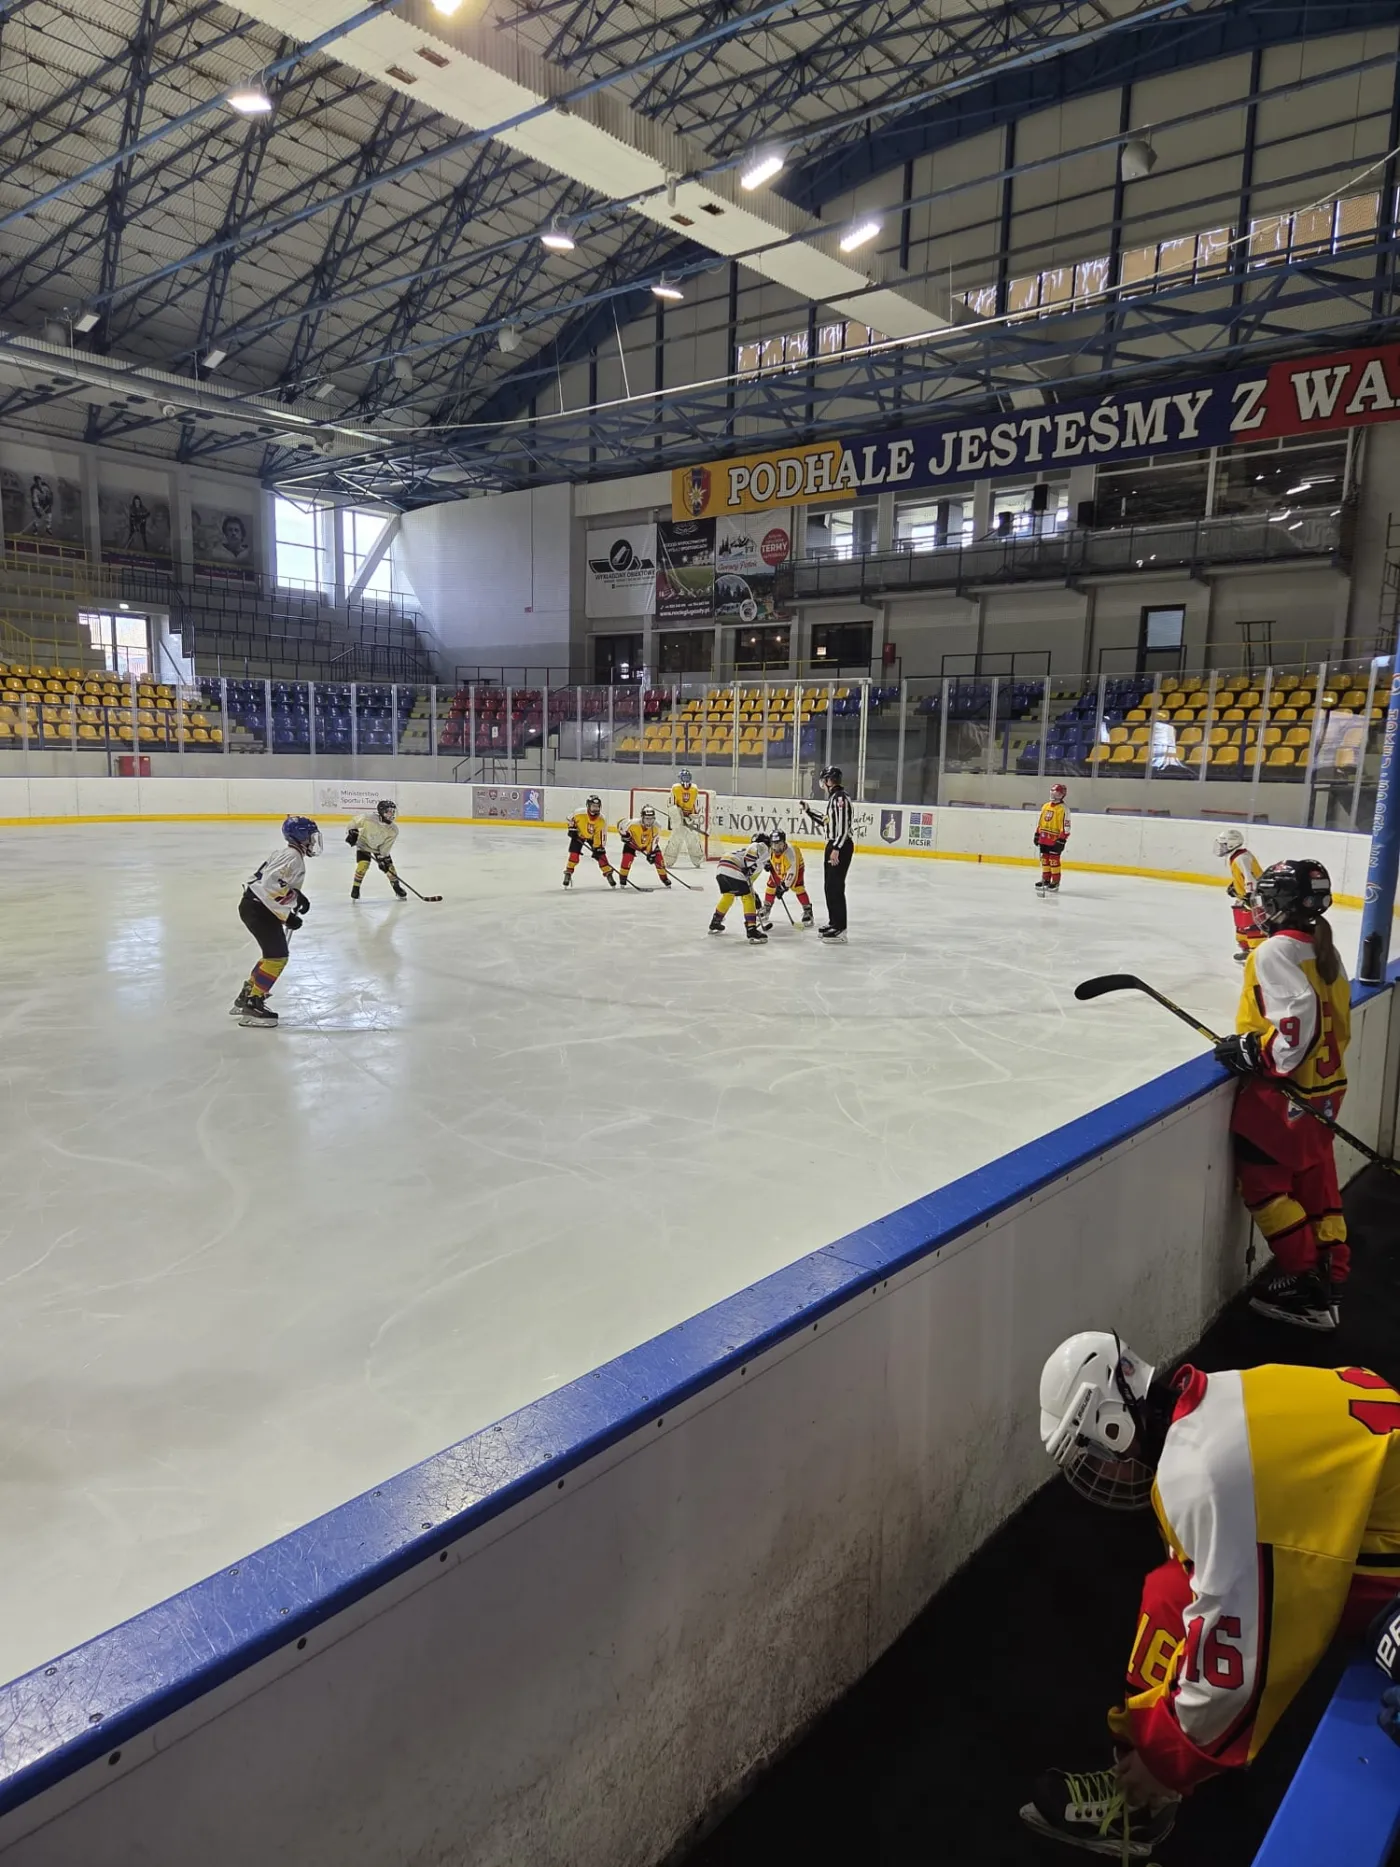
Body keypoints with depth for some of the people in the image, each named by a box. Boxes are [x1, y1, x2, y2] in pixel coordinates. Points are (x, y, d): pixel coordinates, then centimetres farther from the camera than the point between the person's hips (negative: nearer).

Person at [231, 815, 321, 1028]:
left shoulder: (289, 855, 15)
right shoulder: (293, 858, -18)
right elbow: (271, 887, -28)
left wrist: (298, 896, 13)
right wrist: (287, 916, -24)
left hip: (258, 908, 11)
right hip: (258, 909, -11)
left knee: (273, 954, 19)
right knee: (277, 956, -10)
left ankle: (245, 998, 29)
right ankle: (252, 1007, -8)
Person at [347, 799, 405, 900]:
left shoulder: (393, 830, -25)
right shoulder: (368, 818, -33)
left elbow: (385, 847, -18)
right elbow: (355, 821, -13)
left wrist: (382, 859, -23)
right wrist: (352, 832, -18)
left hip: (380, 847, 3)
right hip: (364, 843, -3)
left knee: (389, 866, -1)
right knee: (363, 865, -21)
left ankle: (397, 888, 20)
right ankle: (355, 889, -6)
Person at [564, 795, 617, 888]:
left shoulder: (601, 820, -27)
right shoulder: (579, 813, -29)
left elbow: (602, 835, -21)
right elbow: (570, 820, -7)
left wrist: (599, 848, -25)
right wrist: (572, 829, -17)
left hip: (593, 837, 1)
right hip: (579, 835, -1)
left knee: (601, 855, -6)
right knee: (574, 854, -15)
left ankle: (609, 874, 7)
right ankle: (568, 874, -1)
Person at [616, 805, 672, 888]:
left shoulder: (657, 826, -27)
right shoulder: (633, 823, -37)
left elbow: (654, 841, -18)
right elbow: (620, 822, -19)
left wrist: (652, 853, -22)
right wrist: (624, 834, -21)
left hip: (649, 844, 2)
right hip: (632, 842, -2)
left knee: (658, 857, -7)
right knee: (627, 858, -19)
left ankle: (664, 879, 13)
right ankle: (623, 880, 2)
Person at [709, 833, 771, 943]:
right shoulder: (763, 847, 10)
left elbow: (749, 877, 38)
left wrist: (753, 894, 41)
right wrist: (748, 869, -18)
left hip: (720, 868, 9)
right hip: (733, 870, -9)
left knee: (728, 895, 30)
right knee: (748, 898, -3)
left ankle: (715, 923, 43)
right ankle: (752, 931, -10)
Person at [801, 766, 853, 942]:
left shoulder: (840, 798, -17)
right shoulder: (833, 797, 15)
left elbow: (843, 826, -23)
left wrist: (836, 849, -26)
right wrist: (809, 811, 23)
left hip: (842, 846, -11)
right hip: (834, 844, 11)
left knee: (835, 886, -10)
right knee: (829, 886, 16)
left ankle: (840, 929, -9)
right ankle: (833, 923, 25)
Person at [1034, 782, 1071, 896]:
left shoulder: (1064, 808, -10)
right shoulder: (1045, 806, 13)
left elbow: (1066, 826, -13)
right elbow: (1039, 821, 21)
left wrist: (1062, 840, -17)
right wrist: (1037, 834, 18)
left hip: (1055, 839, -7)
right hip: (1044, 838, 7)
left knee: (1054, 860, -5)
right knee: (1044, 859, 11)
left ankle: (1055, 883, 2)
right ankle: (1045, 880, 21)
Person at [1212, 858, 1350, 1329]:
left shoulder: (1274, 951, -19)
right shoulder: (1326, 951, 8)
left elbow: (1296, 1020, -29)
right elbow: (1337, 1022, 14)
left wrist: (1253, 1051, -20)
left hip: (1282, 1095, -9)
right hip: (1325, 1088, 9)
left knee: (1263, 1184, 4)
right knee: (1315, 1182, 18)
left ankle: (1305, 1283, 9)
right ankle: (1330, 1278, 26)